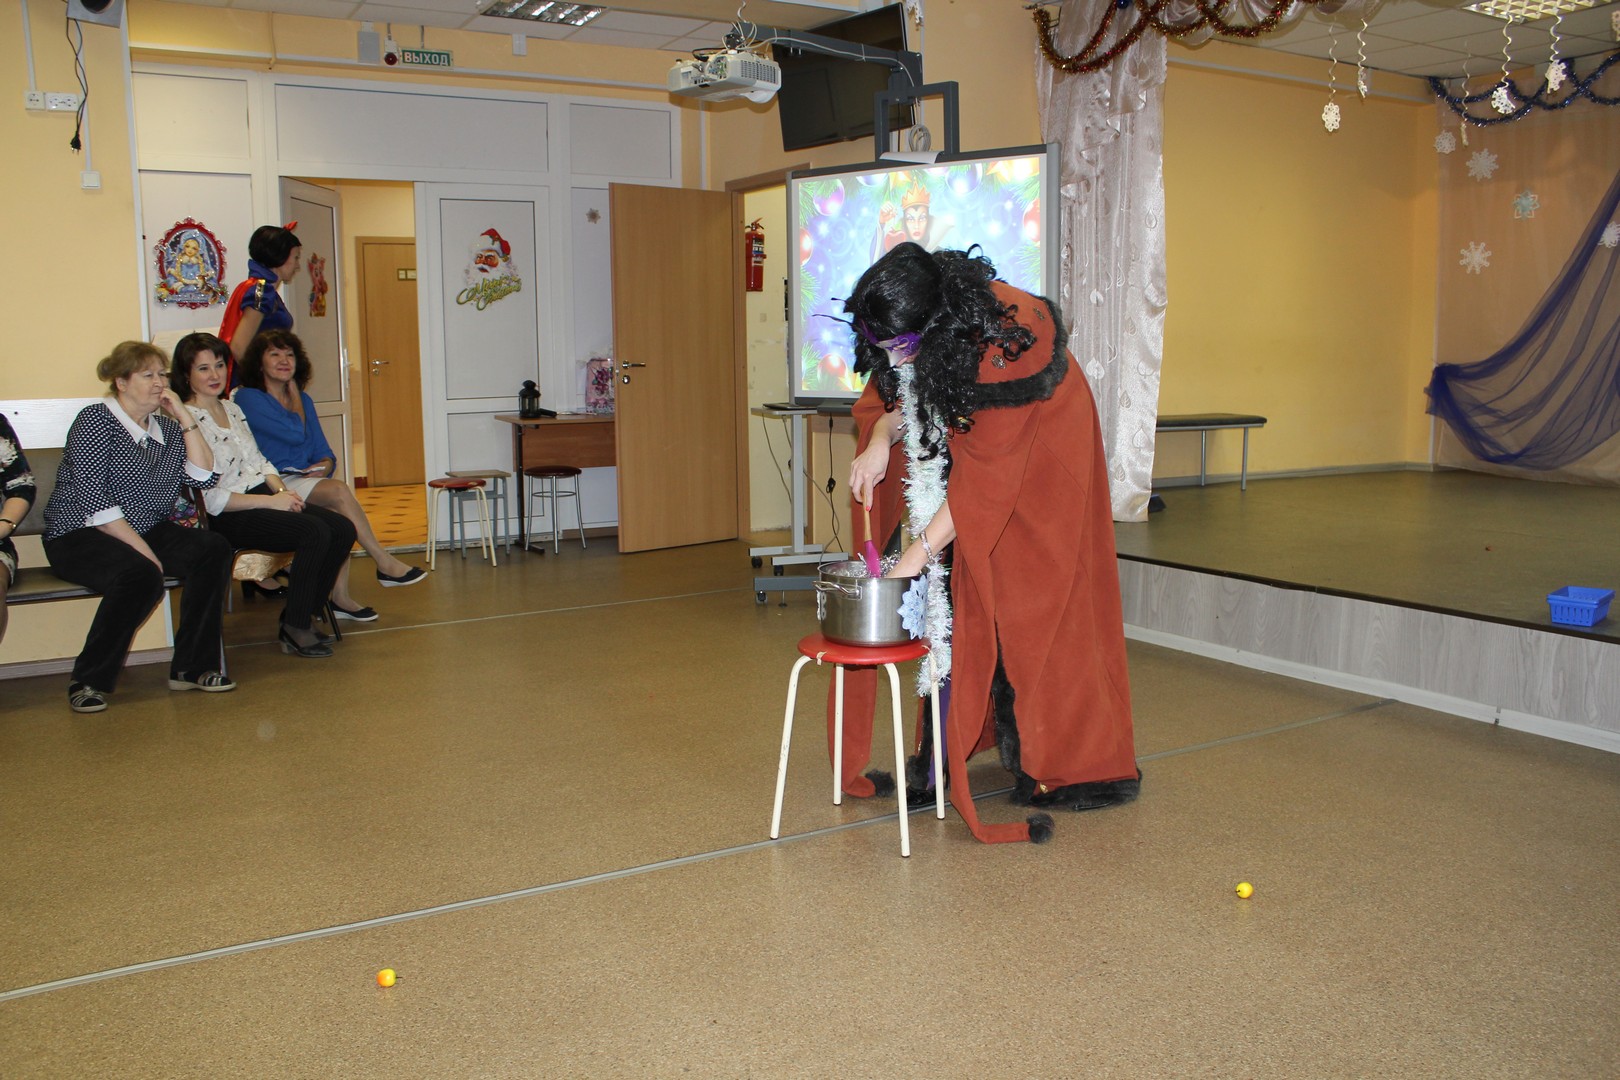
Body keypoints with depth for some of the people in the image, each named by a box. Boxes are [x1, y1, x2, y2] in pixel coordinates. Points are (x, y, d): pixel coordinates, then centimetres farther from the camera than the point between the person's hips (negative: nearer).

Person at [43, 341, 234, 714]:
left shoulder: (167, 428, 13)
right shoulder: (96, 419, -7)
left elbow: (203, 477, 0)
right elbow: (93, 501, -16)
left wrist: (184, 417, -2)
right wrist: (143, 550, -22)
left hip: (148, 532, 6)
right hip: (80, 538, -6)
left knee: (213, 548, -20)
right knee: (141, 575, -35)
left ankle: (192, 666, -16)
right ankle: (89, 681, -19)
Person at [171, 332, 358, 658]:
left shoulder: (232, 408, 16)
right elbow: (207, 498, -17)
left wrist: (282, 490, -1)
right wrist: (271, 501, -18)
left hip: (263, 498, 8)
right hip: (225, 518, -8)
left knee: (343, 530, -11)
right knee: (314, 532, -28)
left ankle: (303, 614, 1)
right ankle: (295, 630, -14)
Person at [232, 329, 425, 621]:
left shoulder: (302, 400, 19)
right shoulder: (248, 398, -3)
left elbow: (323, 451, 17)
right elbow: (295, 433, -14)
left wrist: (325, 465, -8)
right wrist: (293, 393, 3)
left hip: (304, 481, 6)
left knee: (341, 514, -25)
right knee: (338, 491, -29)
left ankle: (340, 597, -23)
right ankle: (385, 565, -22)